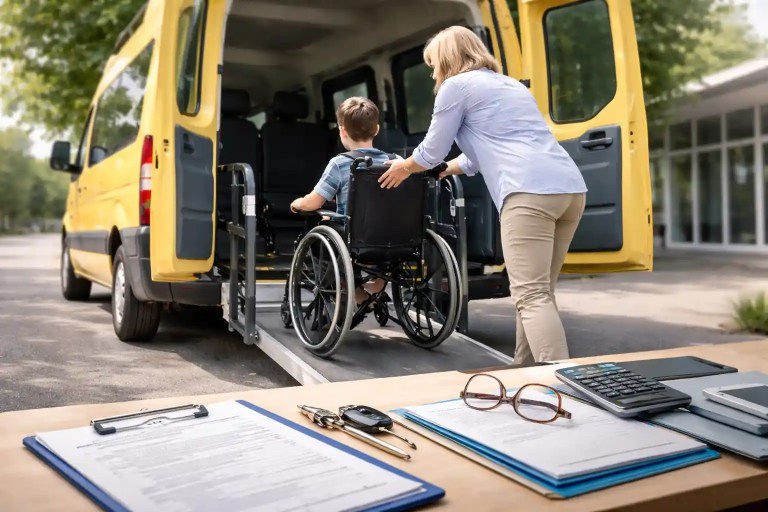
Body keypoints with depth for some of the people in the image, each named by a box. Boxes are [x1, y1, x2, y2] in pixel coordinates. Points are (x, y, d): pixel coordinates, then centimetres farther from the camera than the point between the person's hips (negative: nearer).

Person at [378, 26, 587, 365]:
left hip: (530, 192, -8)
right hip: (571, 188, 9)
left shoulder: (456, 86, 9)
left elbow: (432, 151, 15)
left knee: (532, 297, -11)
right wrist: (447, 170, 54)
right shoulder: (511, 85, 33)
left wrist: (404, 168, 36)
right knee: (537, 292, 14)